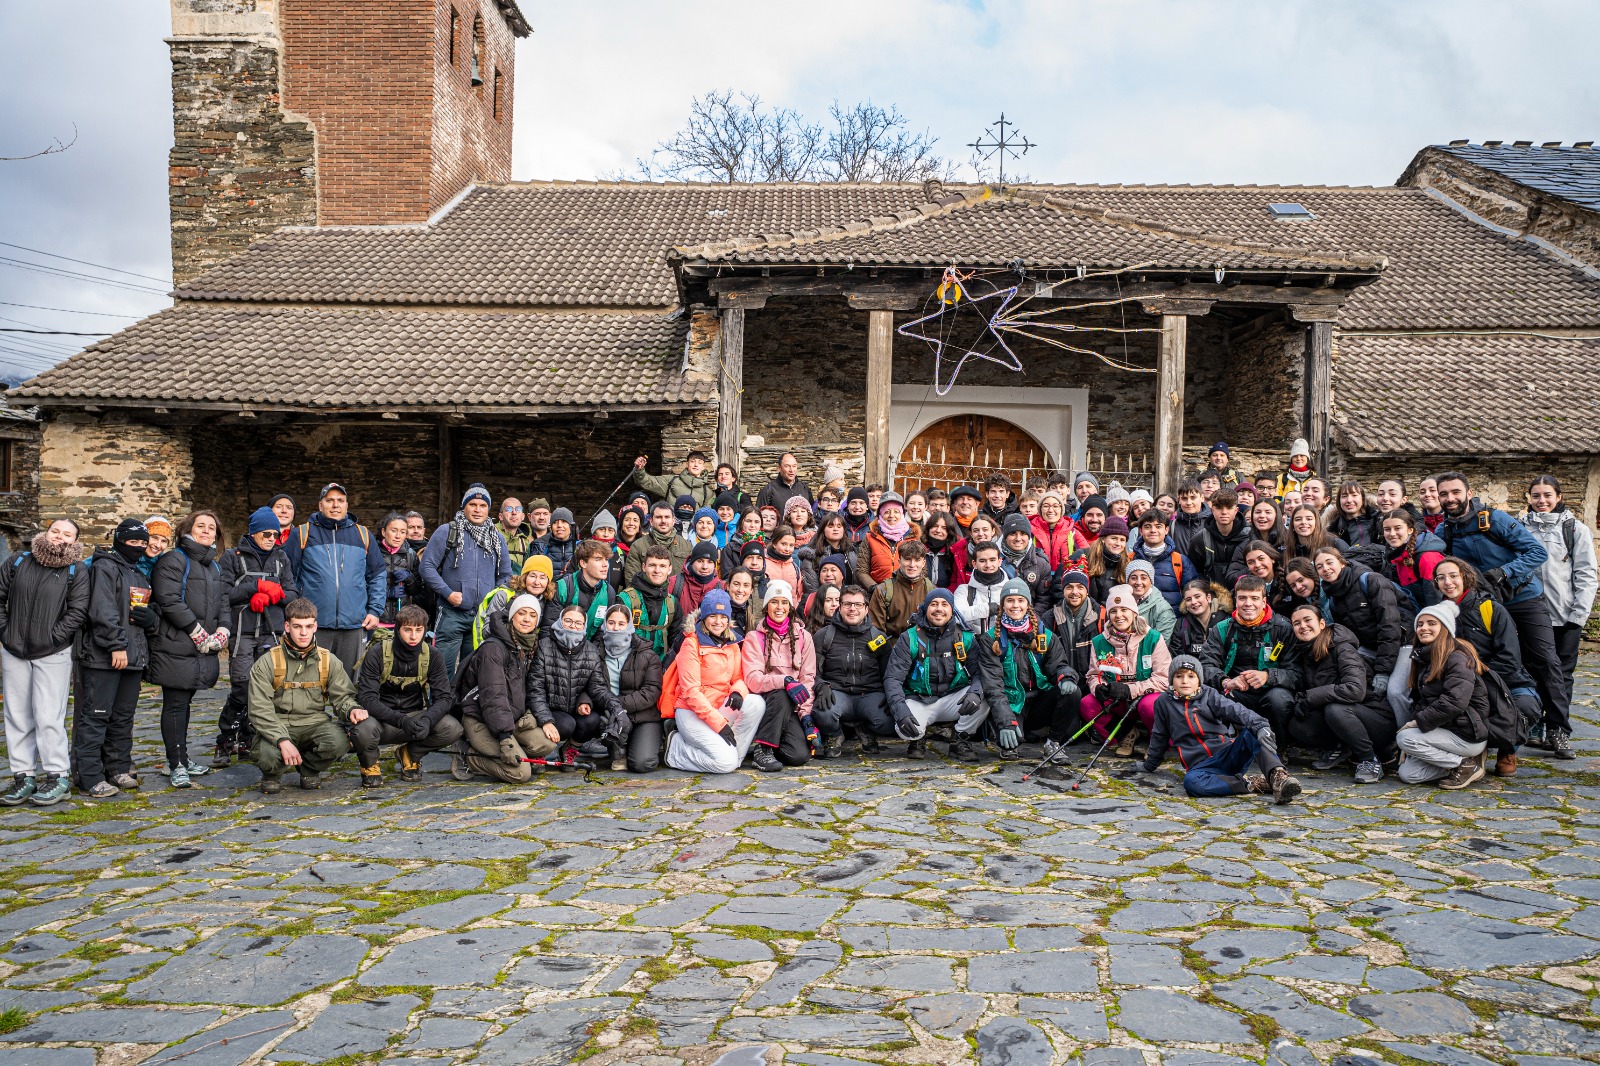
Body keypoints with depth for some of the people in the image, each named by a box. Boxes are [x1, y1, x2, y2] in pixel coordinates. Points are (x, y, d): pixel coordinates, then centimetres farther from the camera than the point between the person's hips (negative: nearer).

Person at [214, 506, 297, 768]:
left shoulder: (281, 558, 16)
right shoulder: (233, 557, 7)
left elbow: (293, 595, 10)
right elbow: (224, 593, -4)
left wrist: (270, 595, -8)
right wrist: (257, 586, -9)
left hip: (272, 633, 3)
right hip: (242, 633, -3)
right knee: (242, 688, -12)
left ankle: (246, 741, 12)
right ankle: (225, 743, 1)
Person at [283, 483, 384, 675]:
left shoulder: (362, 535, 12)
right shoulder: (302, 534, 5)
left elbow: (379, 574, 16)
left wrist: (374, 610, 8)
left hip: (353, 625, 2)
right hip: (313, 626, -2)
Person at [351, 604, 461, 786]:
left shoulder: (432, 656, -6)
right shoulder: (377, 653, -16)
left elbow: (443, 698, -8)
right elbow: (367, 699, -21)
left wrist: (427, 720, -31)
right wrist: (401, 721, -36)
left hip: (414, 716, 3)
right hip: (381, 717, -3)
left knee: (453, 729, -24)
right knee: (364, 730, -38)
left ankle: (410, 754, 7)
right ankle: (370, 765, 0)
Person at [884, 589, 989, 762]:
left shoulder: (965, 637, 0)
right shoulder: (910, 638, -6)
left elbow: (980, 672, -4)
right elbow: (892, 678, -11)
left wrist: (975, 692, -29)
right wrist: (900, 711, -28)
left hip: (953, 700, 2)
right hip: (919, 701, -2)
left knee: (983, 699, -26)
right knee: (906, 729, -33)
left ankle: (961, 741, -2)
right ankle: (918, 740, 8)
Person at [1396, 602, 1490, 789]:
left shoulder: (1458, 657, -14)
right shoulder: (1424, 658, 15)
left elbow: (1455, 702, -26)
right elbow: (1418, 701, 14)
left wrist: (1419, 721, -20)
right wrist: (1413, 722, -3)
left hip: (1469, 735, -8)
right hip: (1445, 730, 9)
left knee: (1405, 737, -24)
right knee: (1407, 773, -6)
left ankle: (1467, 764, -10)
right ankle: (1461, 759, 8)